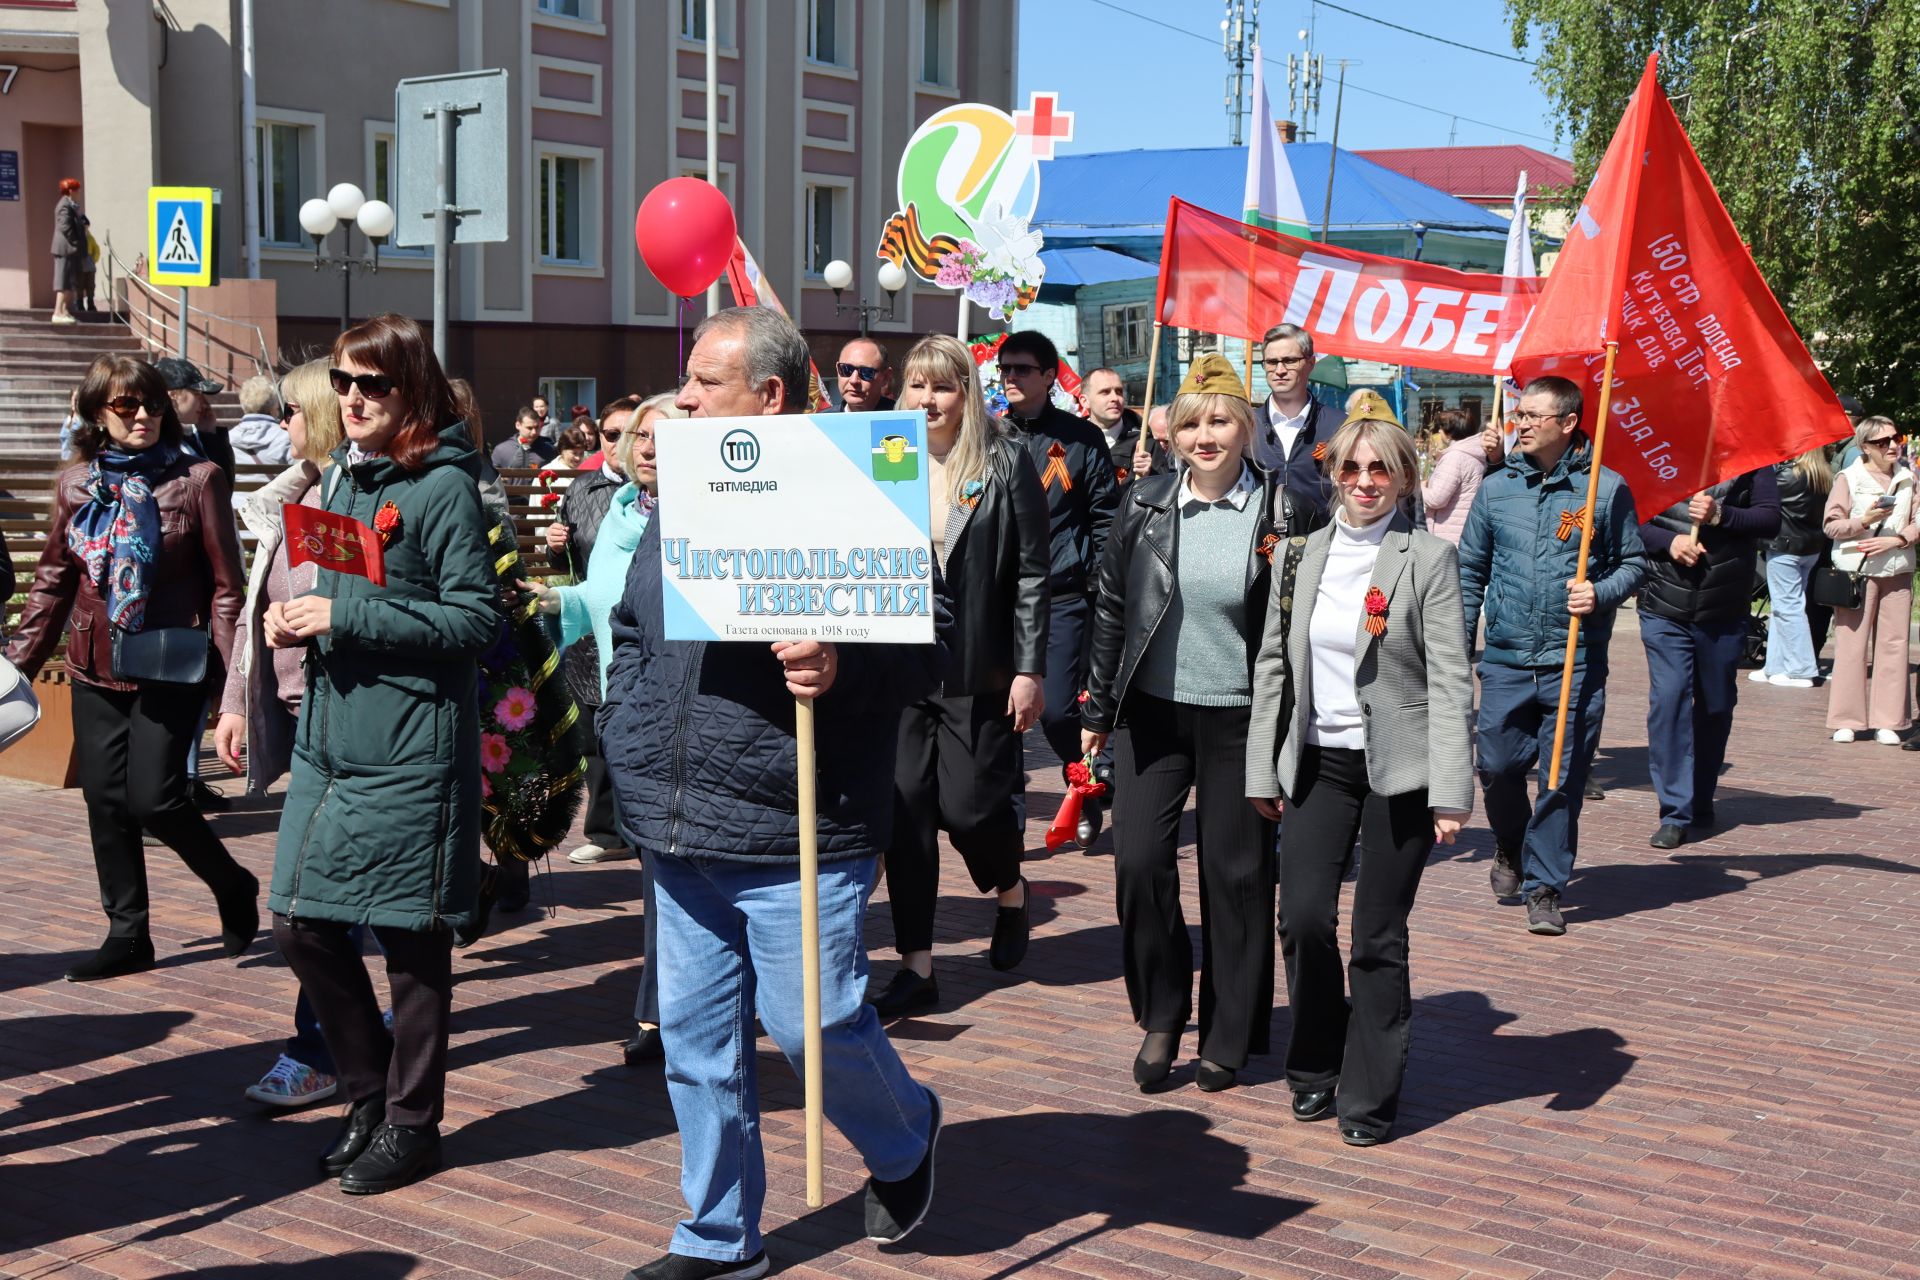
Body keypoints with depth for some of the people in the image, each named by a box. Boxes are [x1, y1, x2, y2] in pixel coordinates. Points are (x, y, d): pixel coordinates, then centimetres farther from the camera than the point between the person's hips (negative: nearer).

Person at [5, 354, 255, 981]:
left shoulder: (197, 479, -5)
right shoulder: (76, 484, 7)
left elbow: (227, 584, -5)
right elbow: (53, 582, 13)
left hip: (170, 666, -4)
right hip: (96, 670, 5)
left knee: (154, 797, -8)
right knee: (105, 799, 6)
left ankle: (232, 886, 17)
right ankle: (127, 933, 19)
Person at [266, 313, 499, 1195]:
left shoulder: (443, 487, -10)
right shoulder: (339, 475, 13)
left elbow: (476, 620, -15)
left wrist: (347, 617, -18)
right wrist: (298, 622, 0)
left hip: (411, 751, -7)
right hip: (329, 739, 7)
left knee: (411, 937, 4)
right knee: (300, 925, 9)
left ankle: (412, 1122, 19)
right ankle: (371, 1091, 28)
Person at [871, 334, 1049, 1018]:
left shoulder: (1006, 462, -3)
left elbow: (1032, 572, -4)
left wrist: (1030, 669, -8)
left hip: (975, 666, -3)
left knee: (968, 804, -2)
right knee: (905, 806, 1)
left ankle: (1011, 892, 32)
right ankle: (917, 966, 9)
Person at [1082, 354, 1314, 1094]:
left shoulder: (1282, 512, -4)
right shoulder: (1145, 506, 3)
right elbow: (1111, 608, 8)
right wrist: (1097, 710, 8)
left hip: (1241, 718, -2)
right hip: (1153, 710, 2)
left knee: (1235, 876, 5)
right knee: (1138, 860, -5)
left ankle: (1228, 1039, 19)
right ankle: (1161, 1018, 14)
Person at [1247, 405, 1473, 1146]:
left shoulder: (1429, 560, -5)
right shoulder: (1301, 556, 8)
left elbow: (1450, 682, -8)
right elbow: (1272, 666, 12)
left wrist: (1451, 792, -14)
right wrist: (1262, 772, 9)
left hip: (1398, 768, -3)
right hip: (1319, 760, 3)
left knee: (1380, 937, 2)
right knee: (1303, 918, -6)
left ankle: (1369, 1098, 16)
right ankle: (1316, 1070, 17)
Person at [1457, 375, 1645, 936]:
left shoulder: (1606, 489, 0)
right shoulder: (1496, 489, 8)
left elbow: (1634, 563, 7)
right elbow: (1470, 572, 14)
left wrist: (1601, 594, -13)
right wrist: (1459, 648, 11)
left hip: (1576, 662, -2)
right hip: (1506, 660, 2)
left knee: (1563, 779, -1)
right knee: (1497, 767, 4)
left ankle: (1545, 887, 9)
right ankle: (1510, 848, 33)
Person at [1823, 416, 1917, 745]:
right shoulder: (1848, 478, -1)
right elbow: (1832, 526, -3)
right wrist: (1864, 521, -19)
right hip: (1856, 570, -3)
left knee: (1893, 644, 2)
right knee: (1852, 645, -2)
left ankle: (1887, 721, 8)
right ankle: (1846, 720, 6)